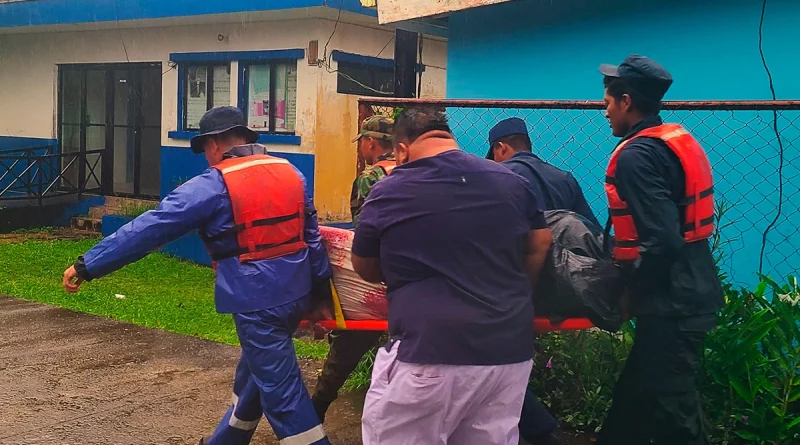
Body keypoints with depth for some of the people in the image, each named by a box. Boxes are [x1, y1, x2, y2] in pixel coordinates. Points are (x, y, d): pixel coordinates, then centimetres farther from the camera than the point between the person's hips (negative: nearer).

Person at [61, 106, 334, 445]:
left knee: (280, 388, 0)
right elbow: (312, 236, 12)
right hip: (295, 292, 8)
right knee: (256, 372, 23)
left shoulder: (214, 185, -10)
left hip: (257, 299, -8)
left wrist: (88, 265, -7)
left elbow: (150, 228, -11)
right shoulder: (291, 172, 10)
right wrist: (321, 292, 18)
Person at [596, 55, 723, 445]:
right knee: (635, 398, 19)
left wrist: (629, 290, -11)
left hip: (671, 303, -10)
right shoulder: (678, 140, 11)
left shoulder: (636, 155, -18)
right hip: (690, 291, 10)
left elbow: (662, 243, -26)